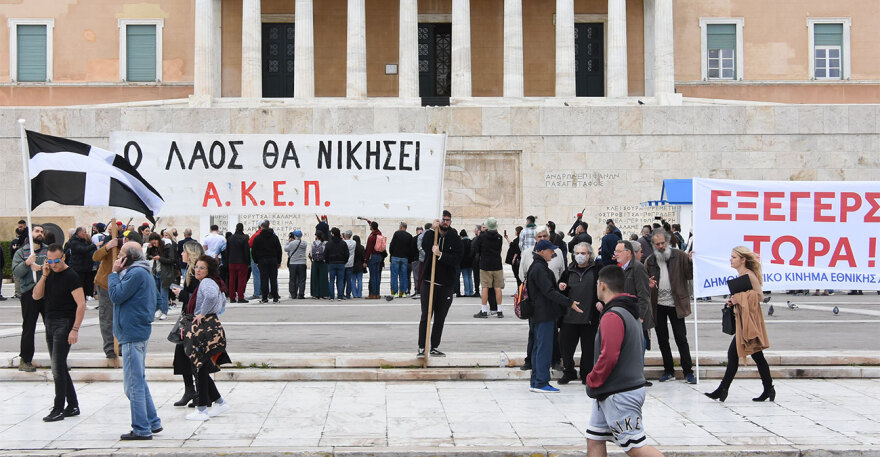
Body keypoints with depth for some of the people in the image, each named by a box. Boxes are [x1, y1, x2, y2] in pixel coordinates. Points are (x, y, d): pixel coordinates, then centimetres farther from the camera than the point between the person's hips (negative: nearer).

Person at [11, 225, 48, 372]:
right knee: (28, 328, 1)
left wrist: (42, 268, -15)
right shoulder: (21, 252, 9)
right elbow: (16, 272, -3)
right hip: (29, 293, -2)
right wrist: (27, 263, -18)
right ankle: (25, 360, 9)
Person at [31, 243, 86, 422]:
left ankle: (59, 409, -3)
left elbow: (81, 304, -17)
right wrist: (44, 275, -5)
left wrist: (75, 329, -21)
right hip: (50, 324, 8)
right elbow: (36, 296, 6)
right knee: (60, 367, 11)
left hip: (64, 324, -8)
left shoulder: (71, 276, -13)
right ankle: (73, 406, 18)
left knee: (58, 368, -9)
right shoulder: (50, 274, 11)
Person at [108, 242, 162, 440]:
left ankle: (141, 429, -2)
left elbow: (116, 295, -16)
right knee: (139, 381, 17)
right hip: (139, 332, 11)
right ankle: (152, 422, 23)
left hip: (132, 333, -11)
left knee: (133, 383, -6)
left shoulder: (136, 273, -15)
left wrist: (115, 273, -8)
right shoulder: (144, 273, 18)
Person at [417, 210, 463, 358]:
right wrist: (433, 229, -26)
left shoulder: (455, 238, 2)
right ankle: (421, 348, 2)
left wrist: (440, 254, -22)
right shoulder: (431, 234, 3)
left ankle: (434, 348, 19)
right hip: (429, 282, -1)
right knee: (425, 317, -4)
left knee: (440, 319, 9)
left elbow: (457, 260, -10)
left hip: (446, 285, 1)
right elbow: (425, 246, -20)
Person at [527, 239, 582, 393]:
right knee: (544, 347, -6)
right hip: (544, 315, -11)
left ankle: (535, 382, 20)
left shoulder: (538, 267, 17)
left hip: (540, 315, 11)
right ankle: (541, 383, -3)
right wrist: (570, 303, -23)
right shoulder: (539, 269, -17)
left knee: (539, 347, 14)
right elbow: (549, 292, -23)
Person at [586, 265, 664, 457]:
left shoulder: (612, 316, -18)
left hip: (619, 395, -10)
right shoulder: (629, 313, 13)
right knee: (594, 439, 12)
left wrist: (592, 381, -11)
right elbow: (638, 347, 22)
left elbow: (608, 357, -25)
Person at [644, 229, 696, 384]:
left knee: (681, 338, 0)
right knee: (662, 339, 10)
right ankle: (669, 371, 21)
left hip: (675, 304, -3)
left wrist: (692, 261, -25)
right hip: (658, 305, 3)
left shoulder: (679, 256, -2)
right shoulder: (649, 261, 7)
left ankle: (688, 372, 8)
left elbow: (691, 275, -8)